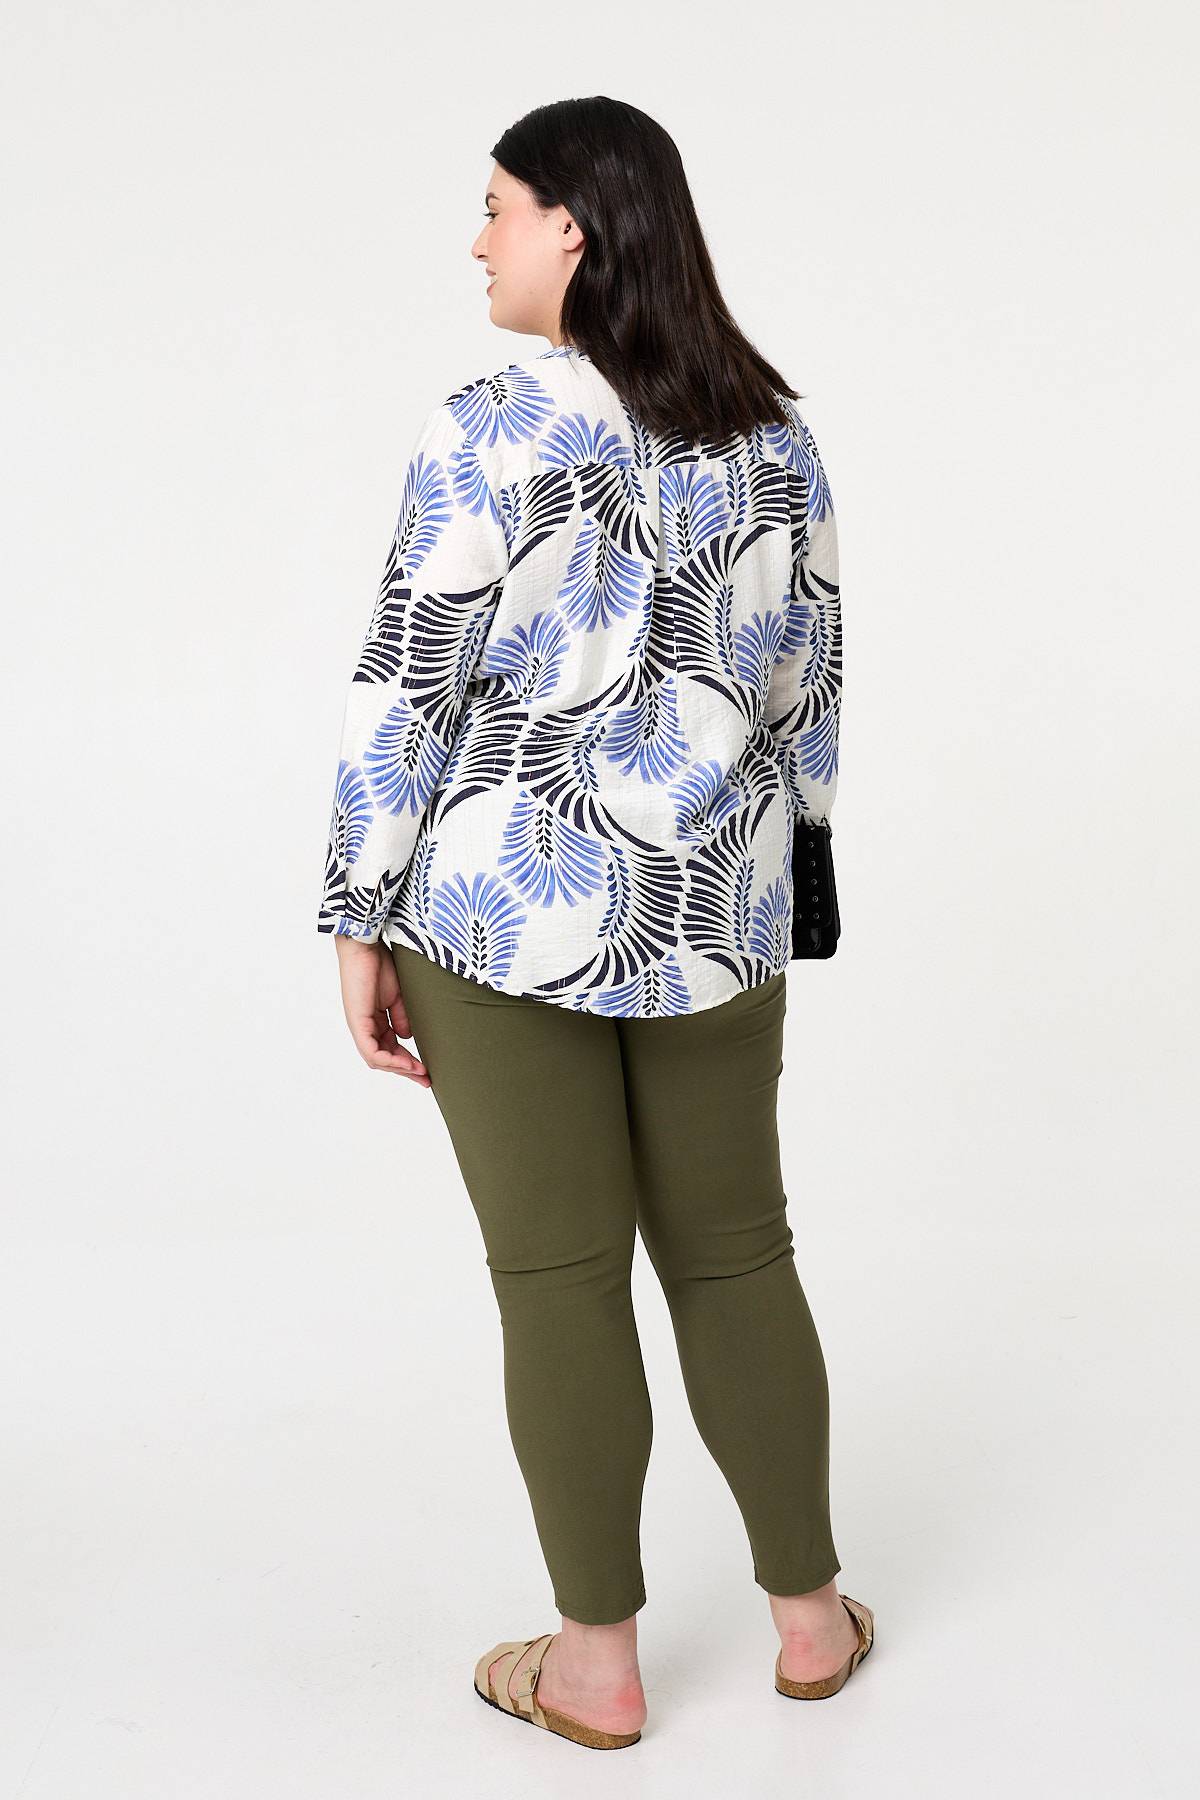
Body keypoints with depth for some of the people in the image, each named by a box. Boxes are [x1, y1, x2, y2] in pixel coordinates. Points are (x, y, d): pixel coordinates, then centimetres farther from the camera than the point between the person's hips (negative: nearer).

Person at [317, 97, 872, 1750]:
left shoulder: (490, 434, -13)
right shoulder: (776, 438, 4)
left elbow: (408, 695, -13)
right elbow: (807, 695, 9)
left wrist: (361, 928, -4)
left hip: (510, 918, -5)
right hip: (713, 915, 5)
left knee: (559, 1281, 6)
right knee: (736, 1254, 16)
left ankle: (600, 1662, 21)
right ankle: (811, 1614, 29)